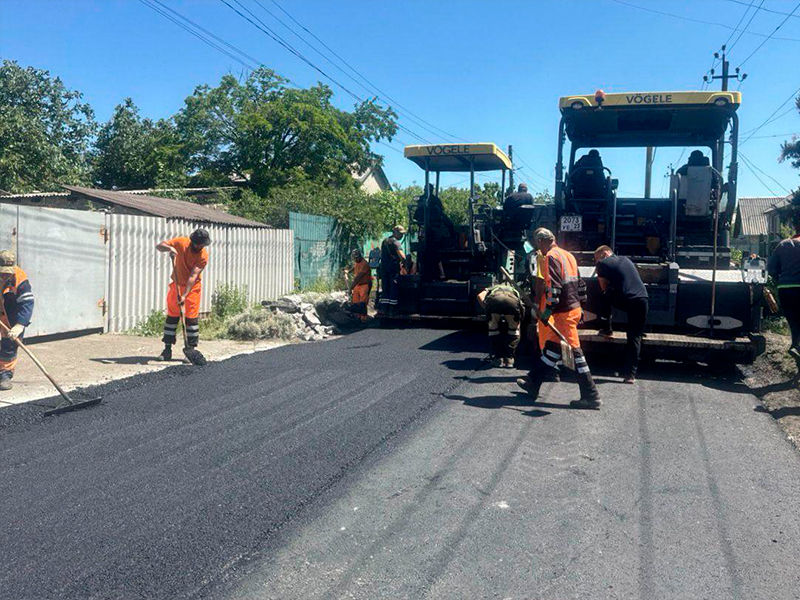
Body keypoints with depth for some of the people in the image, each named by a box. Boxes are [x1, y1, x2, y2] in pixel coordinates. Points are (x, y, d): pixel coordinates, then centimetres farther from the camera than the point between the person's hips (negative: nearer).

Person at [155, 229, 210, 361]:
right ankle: (167, 348, 10)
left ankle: (191, 348, 4)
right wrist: (169, 248, -29)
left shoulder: (203, 255, -19)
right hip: (176, 285, 2)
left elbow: (193, 276, -26)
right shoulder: (181, 243, -13)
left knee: (192, 318, -3)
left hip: (193, 287, -2)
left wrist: (184, 295, -33)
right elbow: (158, 246, -6)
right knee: (172, 316, 4)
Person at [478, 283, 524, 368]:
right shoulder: (514, 290, 45)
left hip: (494, 299, 0)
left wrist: (487, 309, 29)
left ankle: (497, 358, 21)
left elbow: (480, 296, 22)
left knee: (493, 327, 24)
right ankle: (509, 359, 21)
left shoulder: (492, 289, 43)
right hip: (512, 301, 1)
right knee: (514, 328, 25)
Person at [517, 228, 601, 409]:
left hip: (564, 312, -10)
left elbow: (553, 286, -22)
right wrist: (579, 307, 25)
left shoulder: (551, 256, -12)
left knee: (573, 351, -5)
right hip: (574, 307, 10)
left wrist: (547, 310, -21)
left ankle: (591, 397, -1)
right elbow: (578, 283, 20)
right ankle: (533, 384, 28)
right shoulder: (568, 255, 16)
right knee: (551, 348, 16)